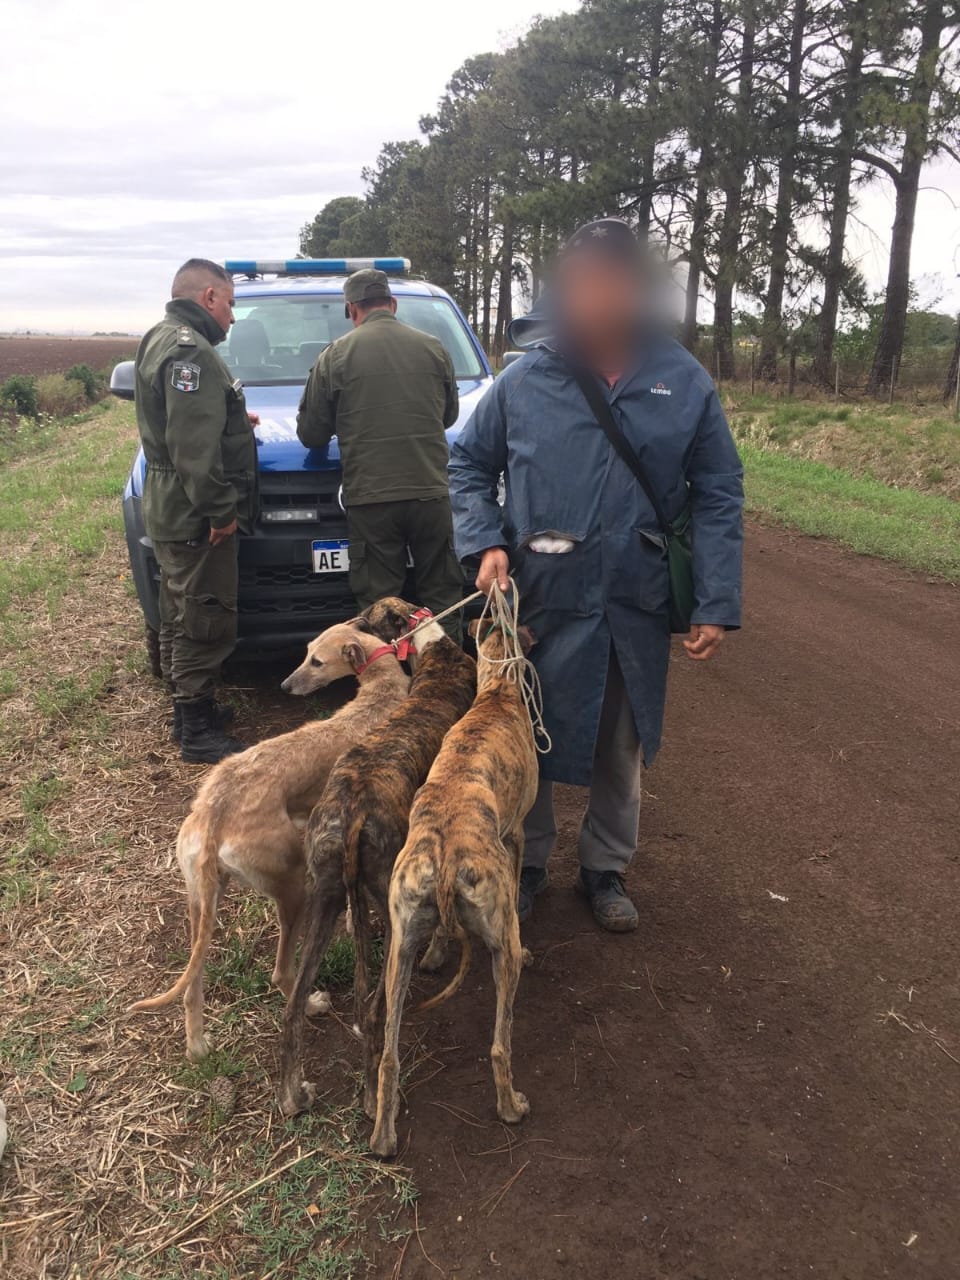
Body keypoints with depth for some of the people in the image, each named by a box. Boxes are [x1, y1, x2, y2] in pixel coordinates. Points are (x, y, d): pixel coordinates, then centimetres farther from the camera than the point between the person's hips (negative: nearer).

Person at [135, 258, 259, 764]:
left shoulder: (160, 340, 16)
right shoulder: (190, 351, -18)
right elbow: (194, 446, -26)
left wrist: (233, 419, 18)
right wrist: (220, 510, -22)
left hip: (170, 511, 11)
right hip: (195, 518, -11)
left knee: (180, 619, 18)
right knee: (204, 623, -4)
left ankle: (189, 712, 32)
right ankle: (198, 734, 5)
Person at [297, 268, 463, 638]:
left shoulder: (337, 354, -1)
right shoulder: (433, 348, 6)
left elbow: (311, 433, 4)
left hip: (370, 498, -2)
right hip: (430, 493, 2)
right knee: (441, 596, 13)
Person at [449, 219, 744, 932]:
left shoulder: (685, 382, -2)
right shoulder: (525, 380, -3)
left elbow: (718, 497, -1)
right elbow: (470, 464, 8)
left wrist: (718, 604, -8)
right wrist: (486, 542, -9)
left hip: (639, 604, 1)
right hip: (542, 599, 0)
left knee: (623, 749, 16)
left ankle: (606, 870, 38)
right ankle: (527, 863, 36)